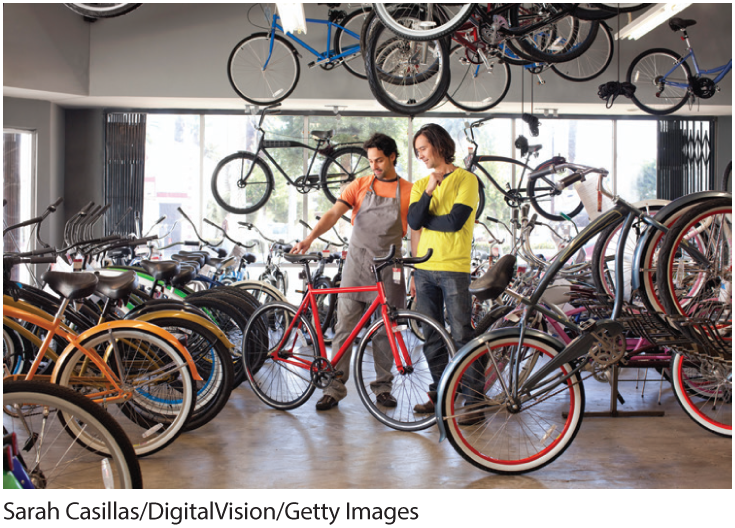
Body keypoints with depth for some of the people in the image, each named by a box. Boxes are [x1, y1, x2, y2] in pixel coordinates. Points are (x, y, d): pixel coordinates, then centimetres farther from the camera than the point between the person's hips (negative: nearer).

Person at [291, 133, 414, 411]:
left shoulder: (408, 191, 3)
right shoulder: (360, 185, 6)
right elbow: (334, 213, -5)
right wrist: (310, 238, -22)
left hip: (389, 266, -1)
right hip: (356, 263, 1)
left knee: (385, 330, 6)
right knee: (345, 326, -1)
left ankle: (383, 386, 18)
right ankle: (335, 386, 4)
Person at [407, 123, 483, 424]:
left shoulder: (466, 179, -2)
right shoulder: (420, 185, 14)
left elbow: (454, 222, -14)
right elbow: (414, 224, 0)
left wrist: (423, 219, -1)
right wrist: (429, 192, -10)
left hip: (454, 268, -5)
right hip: (424, 269, 5)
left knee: (461, 337, -4)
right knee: (431, 338, 9)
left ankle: (474, 398, 5)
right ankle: (439, 394, 20)